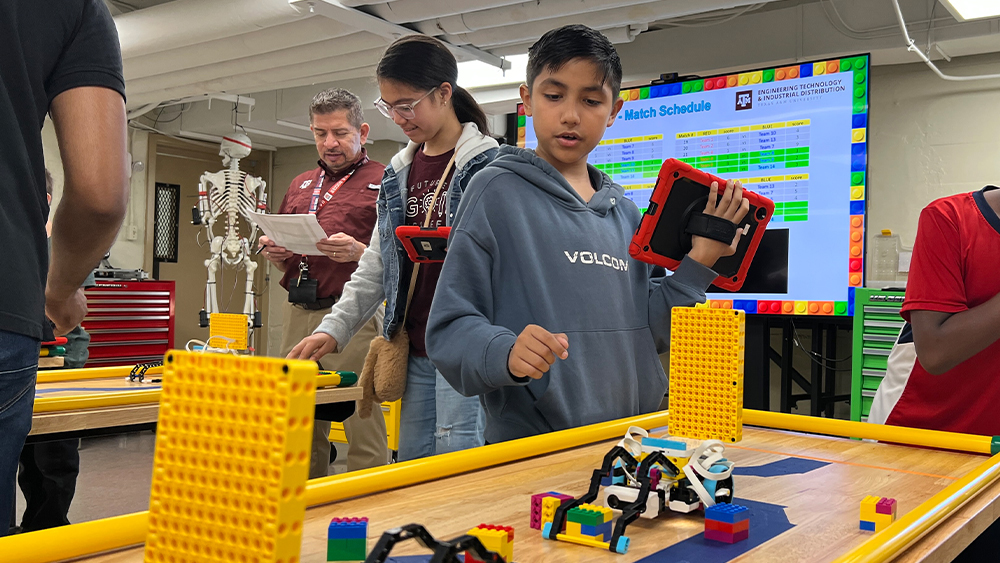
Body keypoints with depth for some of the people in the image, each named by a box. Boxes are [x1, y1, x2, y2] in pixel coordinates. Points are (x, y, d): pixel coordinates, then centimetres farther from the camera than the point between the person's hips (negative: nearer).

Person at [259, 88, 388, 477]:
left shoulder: (383, 182, 2)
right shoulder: (300, 185, 22)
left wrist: (359, 251, -21)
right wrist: (274, 252, 5)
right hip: (297, 314, 6)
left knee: (365, 431, -6)